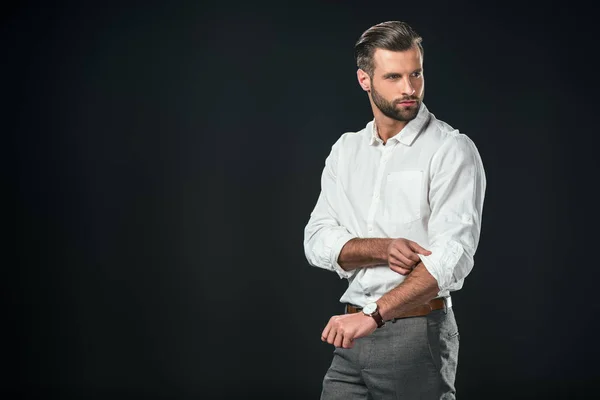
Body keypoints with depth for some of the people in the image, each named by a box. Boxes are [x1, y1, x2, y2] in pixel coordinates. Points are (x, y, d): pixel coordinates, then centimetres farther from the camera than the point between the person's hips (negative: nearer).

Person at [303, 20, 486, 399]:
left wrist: (373, 315, -27)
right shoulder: (346, 149, 10)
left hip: (418, 331, -5)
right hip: (353, 335, 5)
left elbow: (451, 257, -19)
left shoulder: (452, 150, -8)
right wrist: (383, 249, -17)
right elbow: (318, 242, 1)